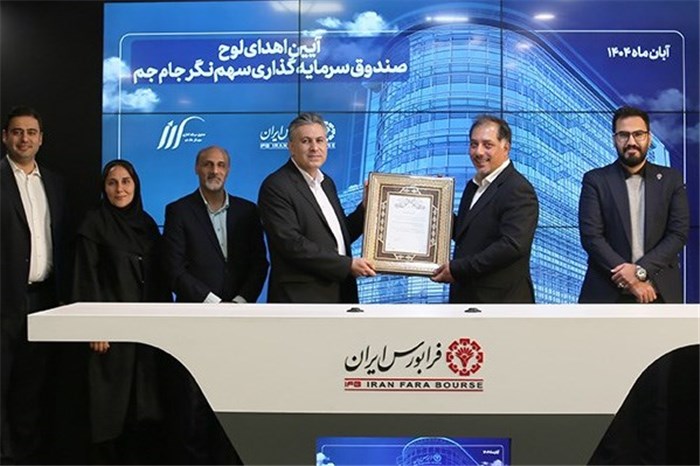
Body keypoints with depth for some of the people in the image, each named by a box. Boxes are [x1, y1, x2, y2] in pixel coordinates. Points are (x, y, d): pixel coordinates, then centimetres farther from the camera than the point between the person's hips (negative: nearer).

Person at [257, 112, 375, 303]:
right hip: (301, 297, -8)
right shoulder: (276, 187, -11)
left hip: (340, 294, 8)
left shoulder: (326, 182, 15)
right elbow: (292, 244, -20)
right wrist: (348, 265, -18)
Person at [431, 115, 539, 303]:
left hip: (502, 300, -8)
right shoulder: (474, 185, 13)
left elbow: (513, 245, -25)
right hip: (465, 295, 8)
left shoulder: (518, 190, -15)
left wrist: (457, 269, -22)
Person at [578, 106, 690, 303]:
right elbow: (591, 236, -7)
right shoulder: (595, 180, 1)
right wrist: (629, 279, -15)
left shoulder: (671, 179, 8)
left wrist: (641, 270, -14)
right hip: (608, 291, -2)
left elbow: (679, 232, 0)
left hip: (659, 291, 2)